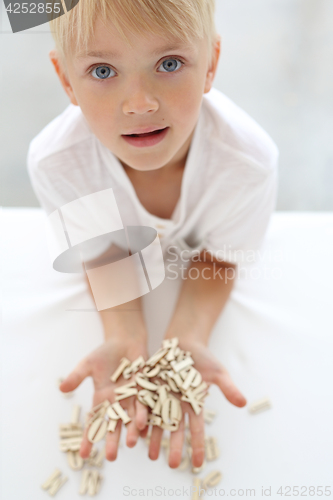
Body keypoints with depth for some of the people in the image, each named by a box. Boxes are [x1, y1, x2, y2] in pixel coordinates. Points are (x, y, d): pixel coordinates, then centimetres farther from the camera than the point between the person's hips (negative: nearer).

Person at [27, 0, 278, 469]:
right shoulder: (55, 162, -39)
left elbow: (217, 259, -24)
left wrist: (187, 337, -41)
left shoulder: (249, 161, -41)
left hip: (190, 253, 0)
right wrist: (124, 336, -38)